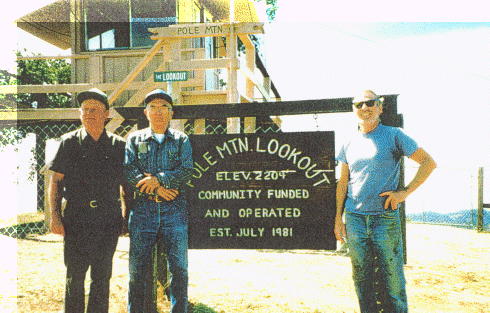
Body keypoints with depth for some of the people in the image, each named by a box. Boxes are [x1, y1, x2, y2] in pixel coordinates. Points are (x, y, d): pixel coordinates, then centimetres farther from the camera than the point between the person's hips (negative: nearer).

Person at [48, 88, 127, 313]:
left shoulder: (118, 145, 6)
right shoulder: (69, 142, 5)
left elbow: (126, 184, 11)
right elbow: (55, 180, 4)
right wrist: (55, 215, -5)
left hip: (108, 219, 1)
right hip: (76, 218, -1)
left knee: (102, 276, 10)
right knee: (75, 275, 5)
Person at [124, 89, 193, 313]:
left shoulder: (181, 139, 11)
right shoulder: (135, 139, 12)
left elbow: (187, 171, -2)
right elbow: (128, 171, -1)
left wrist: (157, 179, -13)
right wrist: (157, 189, -11)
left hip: (174, 209, 0)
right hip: (142, 208, 1)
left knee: (179, 267, 1)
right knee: (137, 267, 5)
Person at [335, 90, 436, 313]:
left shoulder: (393, 136, 0)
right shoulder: (349, 144, 12)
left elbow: (428, 162, 0)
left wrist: (405, 192, -8)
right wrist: (338, 218, 9)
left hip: (385, 218, -3)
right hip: (354, 219, 4)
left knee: (392, 279, 0)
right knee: (361, 278, 10)